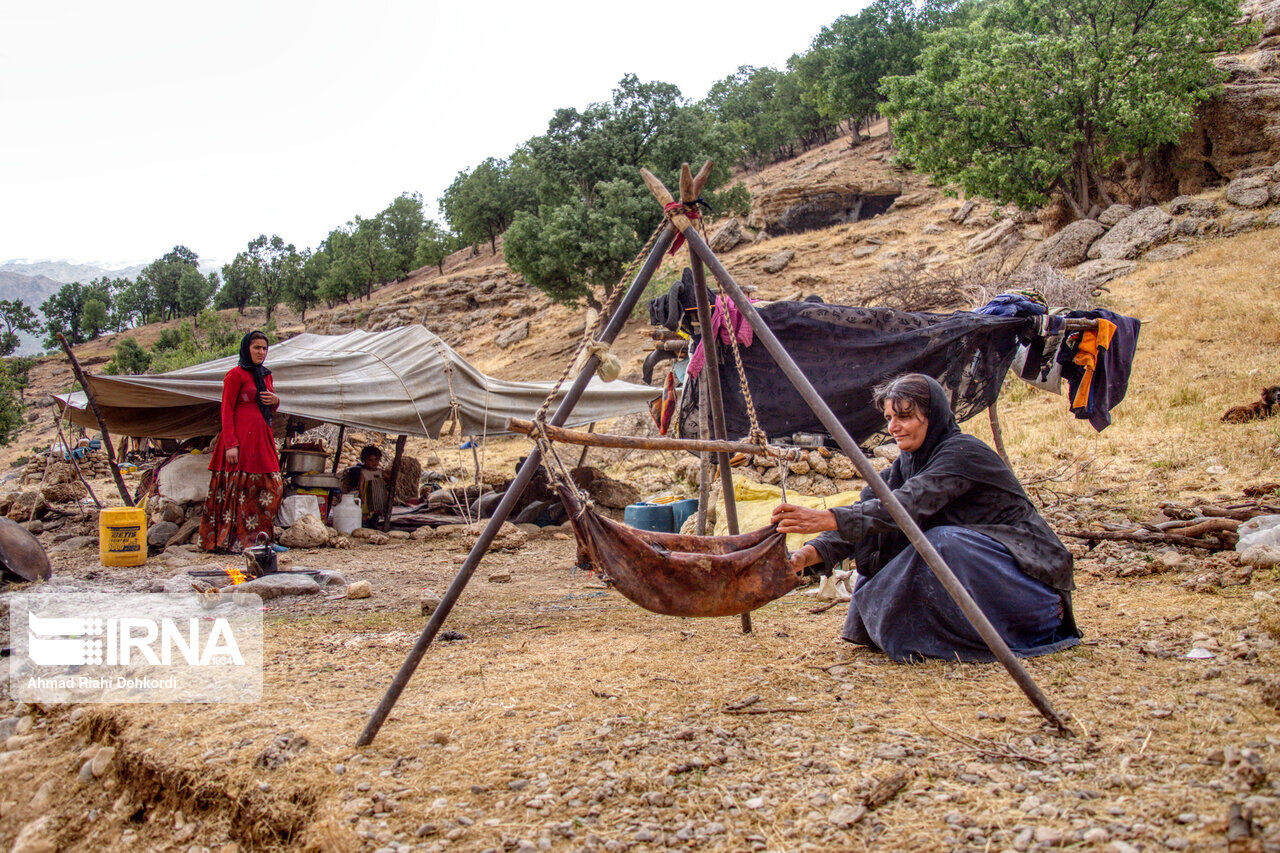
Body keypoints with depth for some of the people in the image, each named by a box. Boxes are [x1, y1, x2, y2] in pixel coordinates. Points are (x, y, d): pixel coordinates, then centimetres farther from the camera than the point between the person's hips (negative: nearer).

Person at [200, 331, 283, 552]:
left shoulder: (266, 375, 18)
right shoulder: (236, 374, -4)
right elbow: (227, 411, -9)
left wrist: (275, 400, 3)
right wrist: (231, 444, -17)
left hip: (263, 438, 8)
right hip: (242, 437, -8)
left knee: (272, 486, 4)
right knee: (239, 487, -8)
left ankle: (257, 537, 11)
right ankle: (235, 541, -4)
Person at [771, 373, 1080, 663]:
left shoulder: (963, 453, -21)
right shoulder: (909, 461, 3)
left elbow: (909, 505, -36)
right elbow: (869, 515, -6)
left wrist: (829, 519, -46)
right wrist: (814, 552, -23)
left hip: (1025, 568, -8)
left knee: (941, 543, -33)